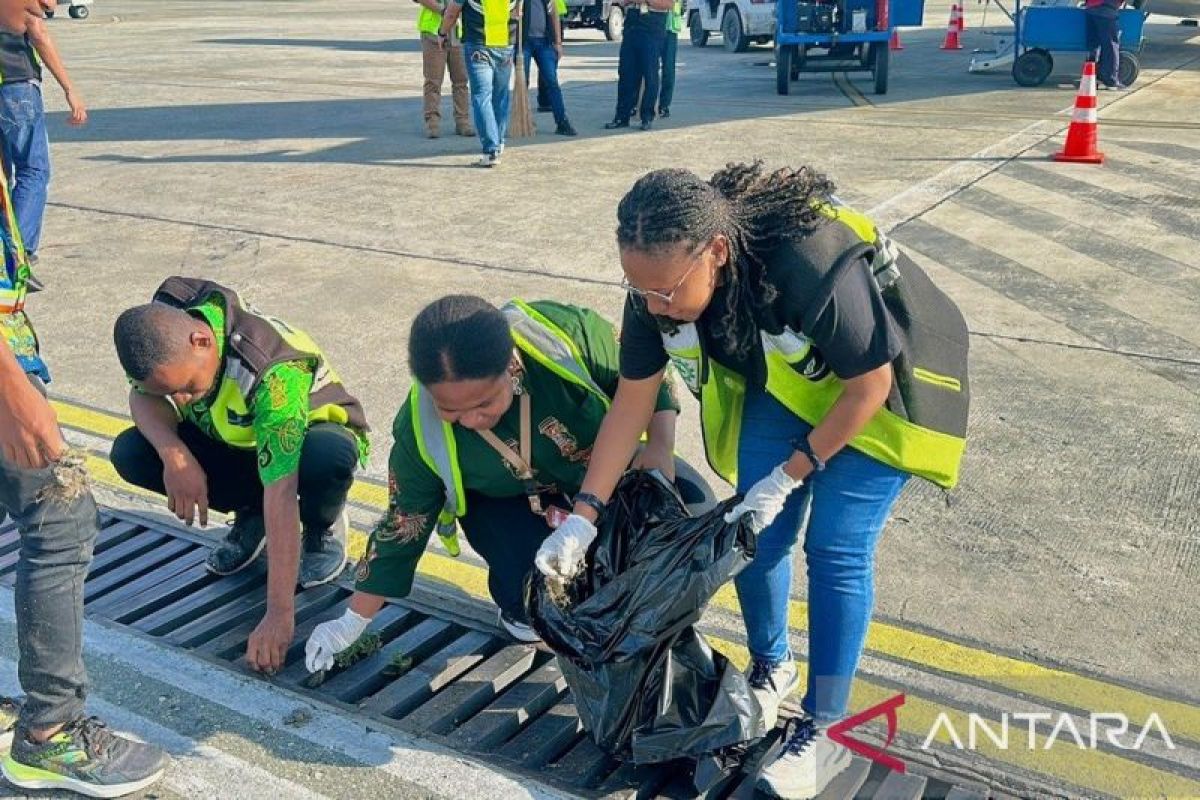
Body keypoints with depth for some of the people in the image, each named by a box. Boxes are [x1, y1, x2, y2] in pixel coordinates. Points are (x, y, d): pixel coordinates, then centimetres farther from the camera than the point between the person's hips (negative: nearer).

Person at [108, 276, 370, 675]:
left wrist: (280, 614, -44)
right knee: (129, 453, -18)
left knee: (327, 458, -41)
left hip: (311, 432, -5)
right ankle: (250, 514, 5)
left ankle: (323, 528, -4)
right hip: (235, 440, 6)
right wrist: (174, 454, -32)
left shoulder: (274, 372, -41)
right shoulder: (162, 322, -25)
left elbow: (280, 495, -43)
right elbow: (143, 396, -8)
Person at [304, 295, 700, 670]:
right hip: (508, 502, -1)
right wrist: (353, 622, -5)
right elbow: (403, 527, -10)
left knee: (690, 505, -22)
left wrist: (660, 445, -29)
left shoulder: (565, 332, -32)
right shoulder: (420, 431, -26)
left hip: (606, 466, 2)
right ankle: (519, 606, 8)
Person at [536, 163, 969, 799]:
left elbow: (869, 385, -25)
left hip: (875, 387, -5)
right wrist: (583, 517, -14)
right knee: (756, 531, 2)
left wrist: (787, 477, -20)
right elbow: (631, 401, -12)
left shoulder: (813, 265, -41)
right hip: (784, 384, 5)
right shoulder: (659, 280, -23)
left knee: (835, 549, -8)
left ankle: (826, 733, 6)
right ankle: (770, 668, 28)